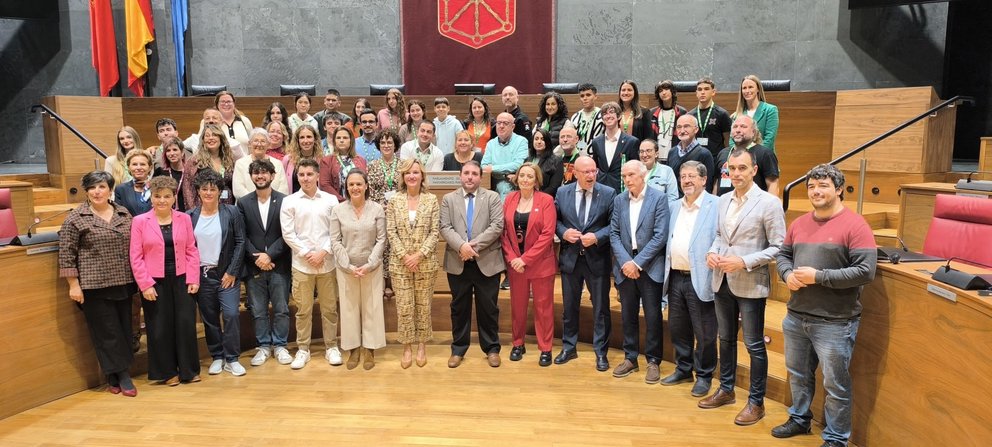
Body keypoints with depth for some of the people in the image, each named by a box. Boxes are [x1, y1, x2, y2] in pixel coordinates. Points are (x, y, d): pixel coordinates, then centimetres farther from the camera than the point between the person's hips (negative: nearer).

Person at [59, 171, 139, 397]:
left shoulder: (124, 214, 7)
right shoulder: (76, 218, -5)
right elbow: (66, 253, -5)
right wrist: (74, 285, -9)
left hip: (123, 284, 5)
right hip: (94, 286, -4)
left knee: (124, 329, 8)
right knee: (106, 331, 1)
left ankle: (116, 376, 21)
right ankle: (122, 376, 10)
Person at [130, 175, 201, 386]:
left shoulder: (184, 219, 3)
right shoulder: (139, 222, -2)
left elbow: (192, 251, 3)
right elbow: (135, 257, -4)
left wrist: (193, 279, -3)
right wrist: (145, 285, -9)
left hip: (181, 280, 2)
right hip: (155, 283, -1)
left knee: (186, 324, 4)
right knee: (160, 328, 7)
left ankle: (189, 370, 17)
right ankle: (167, 372, 20)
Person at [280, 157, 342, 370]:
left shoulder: (331, 200, 3)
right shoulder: (289, 202, 2)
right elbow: (288, 234, -2)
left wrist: (323, 252, -11)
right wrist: (307, 253, -10)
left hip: (327, 263, 0)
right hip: (301, 264, 0)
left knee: (329, 308, 9)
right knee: (303, 310, 7)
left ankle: (331, 346, 21)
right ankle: (303, 349, 19)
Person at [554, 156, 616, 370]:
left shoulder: (608, 193, -5)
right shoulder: (562, 193, 2)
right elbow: (554, 220, 7)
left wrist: (597, 237, -20)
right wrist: (564, 232, -12)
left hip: (597, 259, -2)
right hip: (570, 258, 2)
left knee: (601, 308, 7)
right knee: (569, 306, 14)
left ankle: (601, 352, 20)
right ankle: (568, 347, 30)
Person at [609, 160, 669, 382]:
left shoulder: (659, 198, -6)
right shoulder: (619, 200, 7)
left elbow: (660, 236, -12)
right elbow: (614, 234, 4)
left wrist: (638, 262, -14)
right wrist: (625, 261, -10)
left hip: (650, 267, -4)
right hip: (625, 267, 4)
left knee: (653, 317, 3)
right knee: (628, 315, 11)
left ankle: (653, 361, 17)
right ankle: (630, 358, 24)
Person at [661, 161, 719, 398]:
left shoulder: (716, 205, -7)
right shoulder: (673, 205, 14)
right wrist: (667, 271, 12)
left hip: (700, 279, -6)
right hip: (675, 278, 7)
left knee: (704, 333, 4)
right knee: (677, 328, 16)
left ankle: (704, 375, 20)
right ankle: (683, 369, 32)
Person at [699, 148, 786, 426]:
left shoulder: (769, 203, -11)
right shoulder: (723, 201, 7)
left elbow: (778, 247, -12)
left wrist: (744, 262, -20)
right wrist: (713, 252, -3)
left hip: (750, 284, -6)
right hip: (722, 281, 6)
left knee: (754, 345, 5)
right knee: (726, 339, 18)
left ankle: (756, 402, 19)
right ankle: (726, 390, 34)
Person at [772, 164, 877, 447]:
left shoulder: (855, 226, -13)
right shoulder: (799, 224, 8)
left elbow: (866, 271, -18)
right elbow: (783, 255, 17)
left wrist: (818, 277, -21)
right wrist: (787, 274, -6)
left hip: (834, 322, -6)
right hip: (796, 316, 7)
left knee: (835, 384, 5)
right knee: (798, 374, 22)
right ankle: (800, 419, 42)